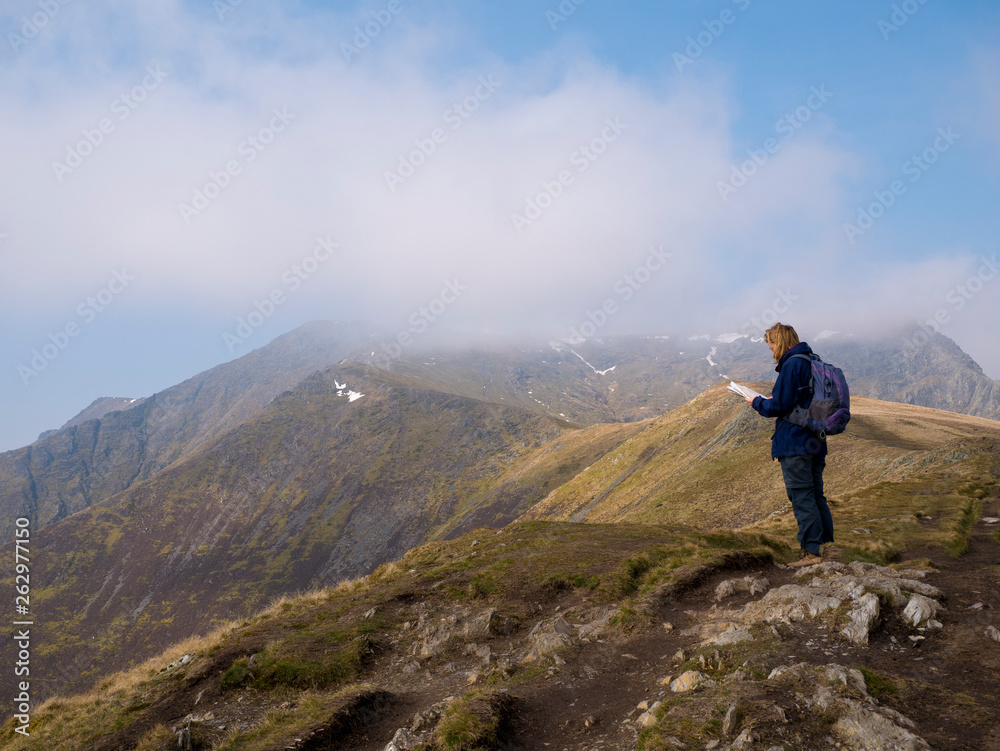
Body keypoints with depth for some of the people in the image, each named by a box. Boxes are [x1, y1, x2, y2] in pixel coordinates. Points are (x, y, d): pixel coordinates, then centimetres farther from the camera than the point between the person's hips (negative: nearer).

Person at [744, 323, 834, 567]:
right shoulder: (814, 363, 14)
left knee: (801, 497, -4)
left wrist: (757, 402, 2)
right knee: (815, 495, 14)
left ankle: (812, 551, -1)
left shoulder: (791, 365, -15)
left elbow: (779, 407, -16)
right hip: (815, 442, 9)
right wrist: (772, 400, 19)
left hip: (794, 444, -9)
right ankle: (823, 545, 19)